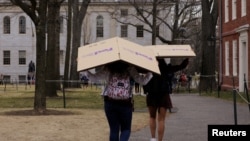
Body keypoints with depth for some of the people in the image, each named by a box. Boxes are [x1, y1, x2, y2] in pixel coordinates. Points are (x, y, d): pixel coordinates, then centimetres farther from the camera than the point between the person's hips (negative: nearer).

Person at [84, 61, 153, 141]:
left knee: (114, 130, 10)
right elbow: (142, 81, -7)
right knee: (126, 129, 12)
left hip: (110, 103, 2)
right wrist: (150, 73, 5)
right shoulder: (130, 68, -6)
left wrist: (86, 71, 15)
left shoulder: (108, 68, -2)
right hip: (125, 104, -2)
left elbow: (93, 77, 1)